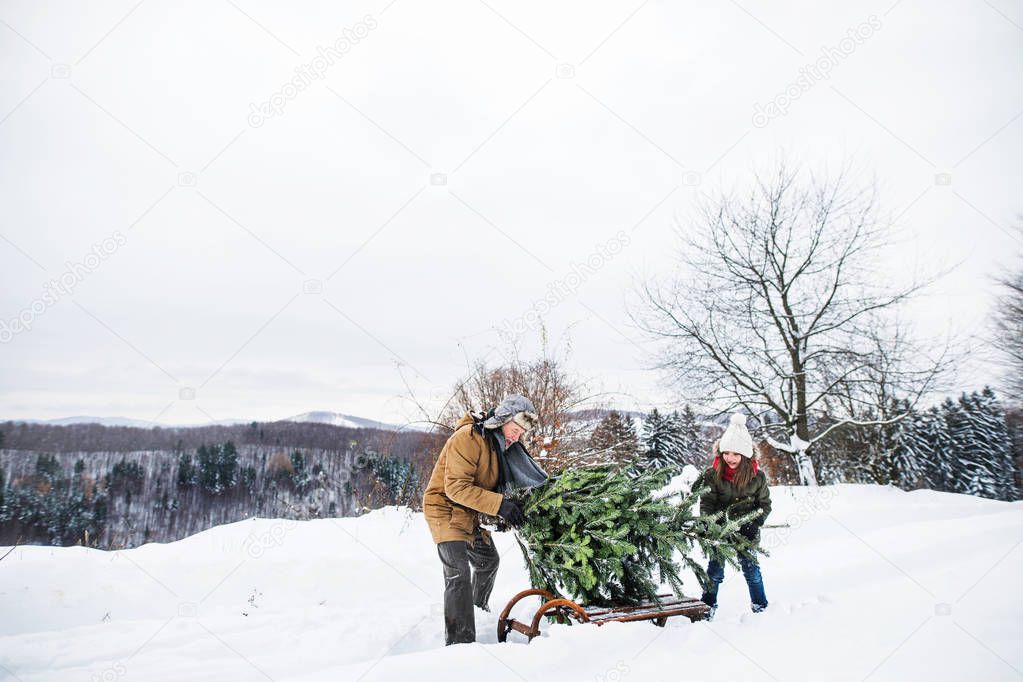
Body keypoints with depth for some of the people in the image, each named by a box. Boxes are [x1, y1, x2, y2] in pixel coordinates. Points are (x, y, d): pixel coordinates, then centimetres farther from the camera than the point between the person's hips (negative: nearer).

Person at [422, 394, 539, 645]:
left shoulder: (501, 443, 4)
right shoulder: (468, 438, -26)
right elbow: (456, 487, -31)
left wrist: (507, 510, -8)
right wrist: (499, 505, -36)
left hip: (470, 514, 10)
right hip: (446, 509, -9)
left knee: (488, 561, 24)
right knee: (459, 573, -22)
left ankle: (479, 608, 50)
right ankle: (460, 641, -19)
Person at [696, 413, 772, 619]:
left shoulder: (757, 476, -8)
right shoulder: (712, 474, -11)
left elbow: (765, 504, 2)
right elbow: (706, 503, -7)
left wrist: (755, 524, -11)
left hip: (746, 532, 0)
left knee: (751, 569, 10)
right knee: (715, 569, 7)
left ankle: (760, 606, 28)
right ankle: (708, 606, 21)